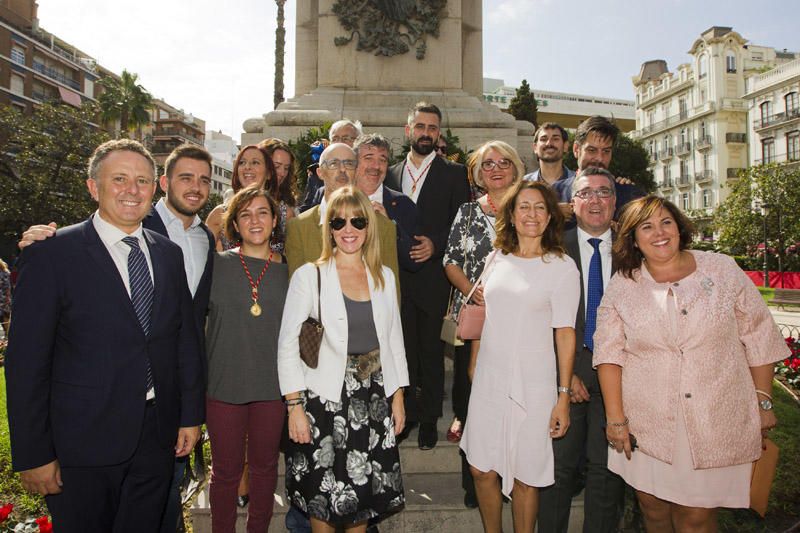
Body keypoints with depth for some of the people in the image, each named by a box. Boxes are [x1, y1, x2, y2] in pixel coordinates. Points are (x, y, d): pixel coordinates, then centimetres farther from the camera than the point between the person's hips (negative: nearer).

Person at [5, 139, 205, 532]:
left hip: (158, 440, 4)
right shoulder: (52, 254, -10)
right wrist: (33, 455, -10)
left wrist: (191, 414, 6)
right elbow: (26, 362, -10)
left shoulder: (169, 254, 4)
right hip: (82, 443, -4)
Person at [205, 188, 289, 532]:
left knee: (264, 466, 16)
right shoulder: (217, 264, -3)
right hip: (224, 383, -1)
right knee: (226, 470, 11)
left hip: (271, 385, 2)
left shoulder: (287, 270, 1)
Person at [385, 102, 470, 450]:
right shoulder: (391, 174, 14)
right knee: (402, 349, 7)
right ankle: (404, 414, 21)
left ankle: (429, 420, 19)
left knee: (431, 350, 6)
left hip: (433, 275, -2)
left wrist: (435, 244, -15)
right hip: (397, 275, 3)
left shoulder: (454, 174, 4)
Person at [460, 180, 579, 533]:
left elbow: (565, 333, -7)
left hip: (532, 386, -4)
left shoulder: (562, 267, -6)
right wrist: (474, 366, 13)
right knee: (482, 469, 11)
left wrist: (564, 396, -8)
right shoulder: (497, 258, 6)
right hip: (488, 381, 4)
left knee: (524, 476, 9)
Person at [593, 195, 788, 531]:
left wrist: (763, 401, 5)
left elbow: (758, 338, 6)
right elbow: (609, 354, 0)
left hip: (717, 422, -1)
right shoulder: (622, 287, 1)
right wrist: (615, 418, -4)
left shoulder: (722, 270, 1)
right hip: (647, 425, 1)